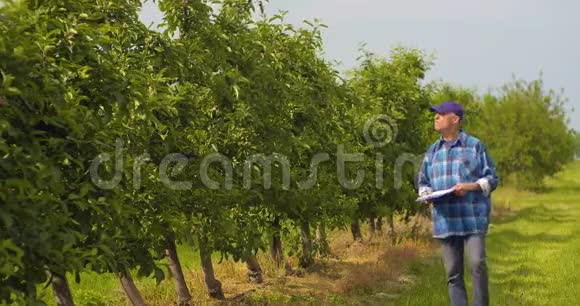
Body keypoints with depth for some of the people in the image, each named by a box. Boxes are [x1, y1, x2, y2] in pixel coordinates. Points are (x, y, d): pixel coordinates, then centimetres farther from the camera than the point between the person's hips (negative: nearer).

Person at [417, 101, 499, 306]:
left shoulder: (475, 146, 3)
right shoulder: (433, 151, 16)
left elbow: (491, 179, 3)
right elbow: (423, 182, 21)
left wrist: (471, 186, -15)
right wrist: (427, 193, -2)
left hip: (473, 218, -4)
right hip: (445, 220, 4)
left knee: (477, 263, -16)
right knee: (453, 273, 3)